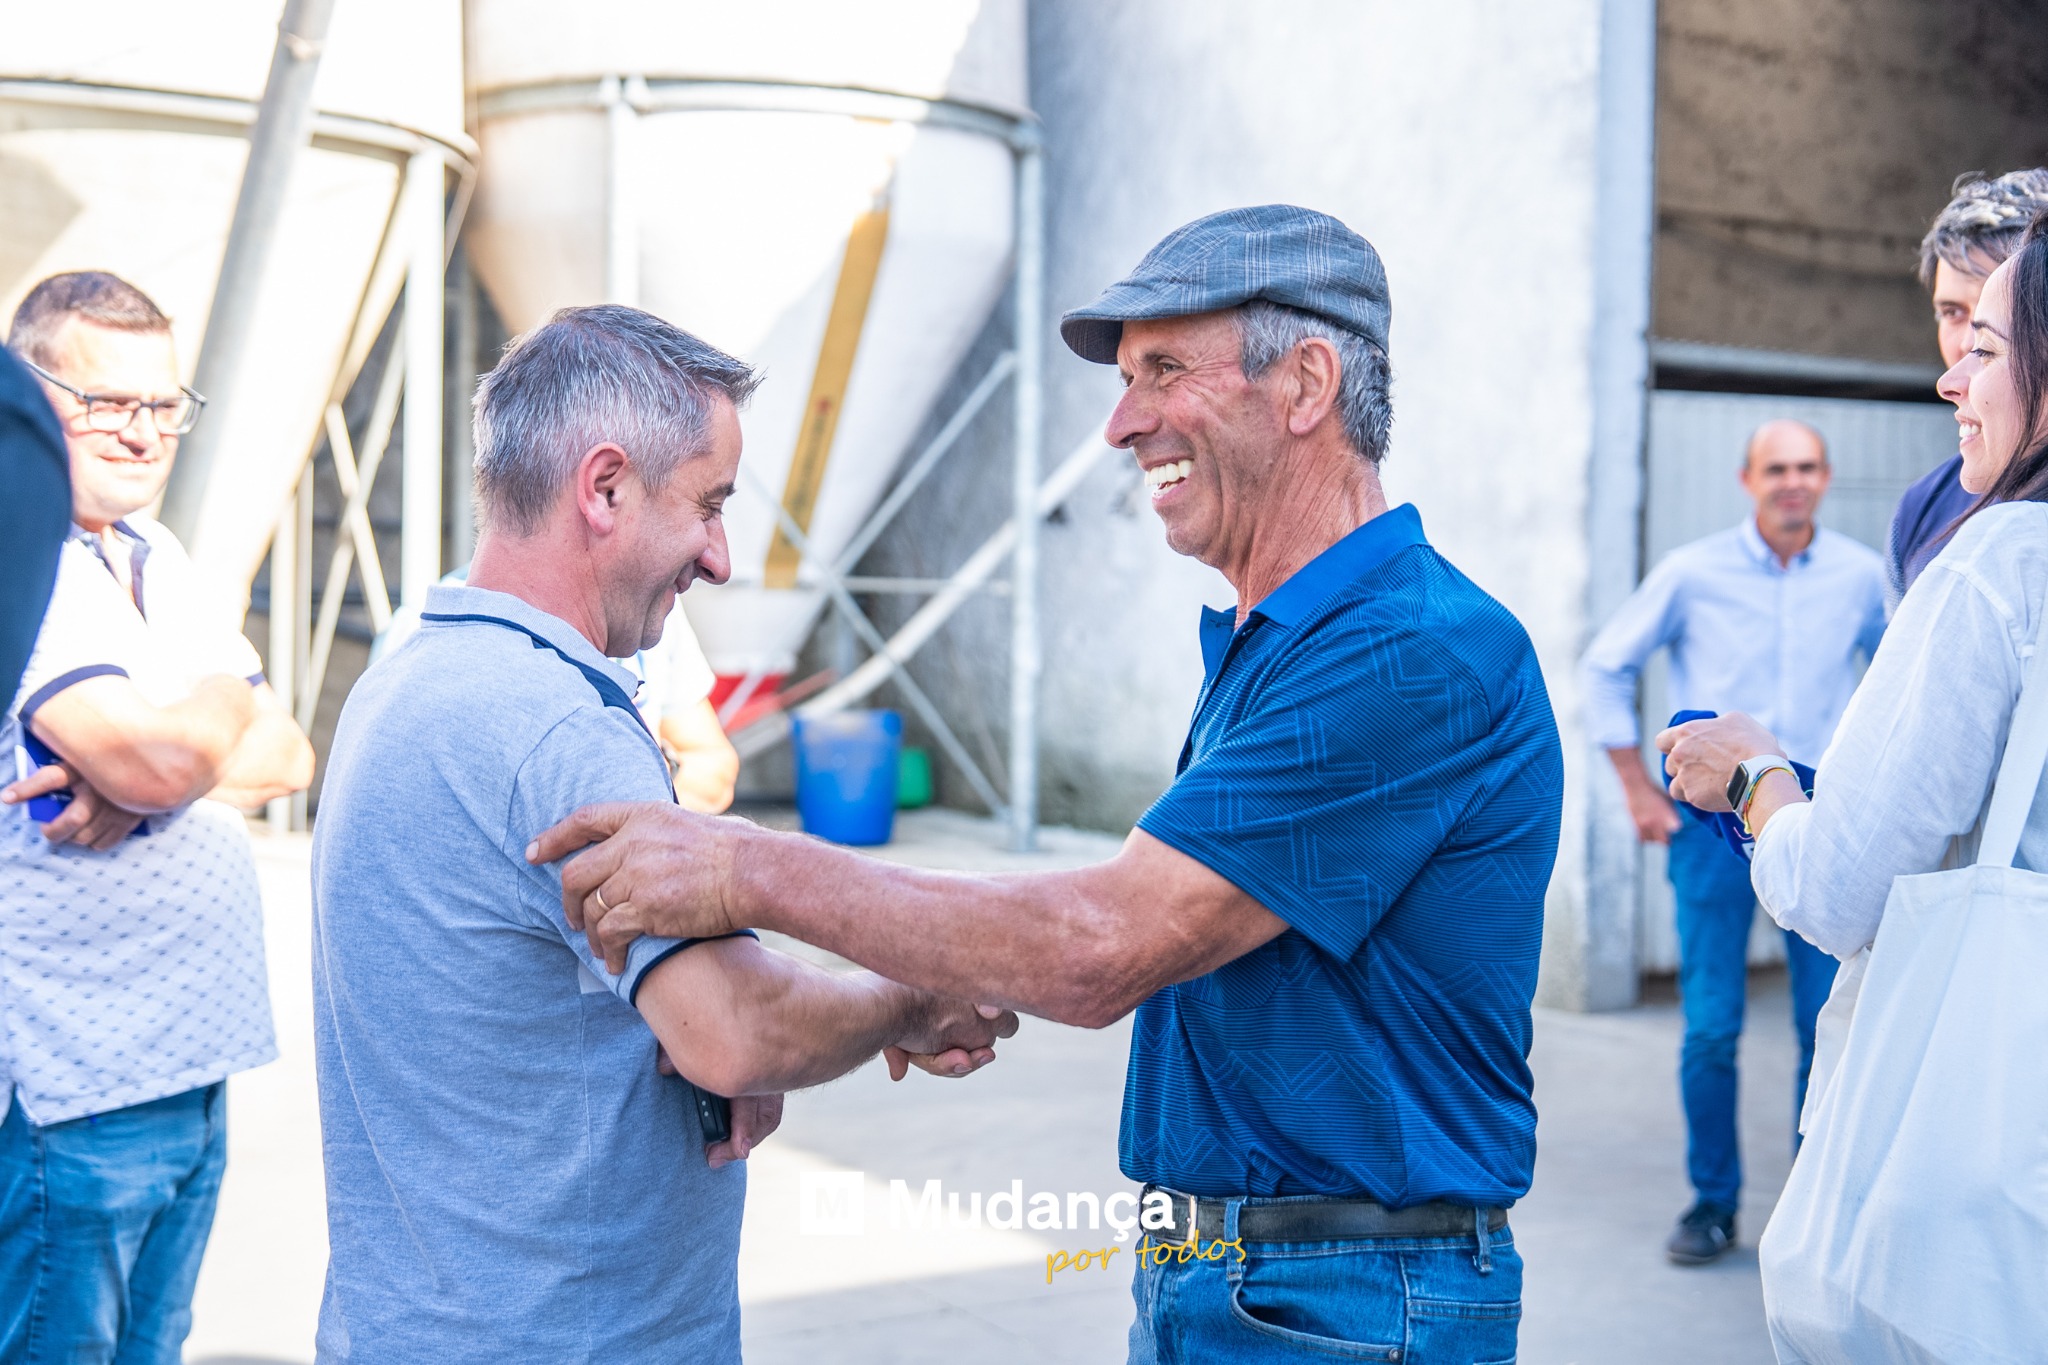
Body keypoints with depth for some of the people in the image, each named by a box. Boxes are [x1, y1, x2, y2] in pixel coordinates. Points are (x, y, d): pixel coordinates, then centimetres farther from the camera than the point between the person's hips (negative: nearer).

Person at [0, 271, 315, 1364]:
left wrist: (146, 778, -12)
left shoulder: (157, 560, 14)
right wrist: (223, 707, -1)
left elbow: (289, 755, 8)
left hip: (192, 1062, 8)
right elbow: (163, 759, -24)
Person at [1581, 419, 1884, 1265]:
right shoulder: (1692, 573, -1)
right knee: (1711, 1026, -3)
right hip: (1714, 811, -2)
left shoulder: (1860, 576, 5)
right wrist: (1639, 790, 3)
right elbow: (1607, 666, 7)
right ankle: (1713, 1201, 11)